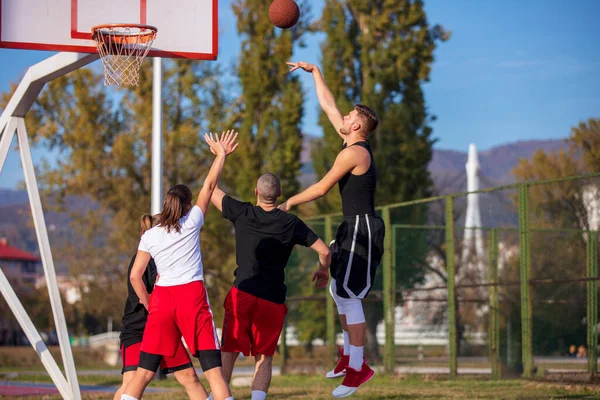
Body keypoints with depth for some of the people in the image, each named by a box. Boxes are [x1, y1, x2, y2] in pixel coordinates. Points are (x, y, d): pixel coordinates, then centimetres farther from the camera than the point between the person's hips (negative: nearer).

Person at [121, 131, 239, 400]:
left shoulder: (149, 236, 10)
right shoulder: (192, 222, 5)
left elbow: (135, 276, 5)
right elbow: (209, 185, 13)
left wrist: (148, 305, 16)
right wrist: (221, 153, 25)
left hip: (161, 299, 2)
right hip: (192, 296, -2)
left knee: (144, 372, 5)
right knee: (213, 369, -2)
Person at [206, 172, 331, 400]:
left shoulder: (242, 213, -1)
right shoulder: (291, 223, 1)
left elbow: (211, 189, 12)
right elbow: (324, 251, 3)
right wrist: (323, 270, 25)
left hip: (242, 294, -1)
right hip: (273, 298, 1)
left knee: (228, 353, 5)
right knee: (264, 358, 7)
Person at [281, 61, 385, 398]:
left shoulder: (353, 153, -16)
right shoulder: (357, 146, 10)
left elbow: (321, 188, -14)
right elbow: (328, 105, 20)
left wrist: (289, 203, -2)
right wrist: (314, 72, 25)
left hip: (362, 228, -10)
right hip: (356, 227, 10)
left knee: (350, 297, -10)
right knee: (339, 290, 16)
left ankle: (357, 367, -9)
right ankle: (349, 355, 21)